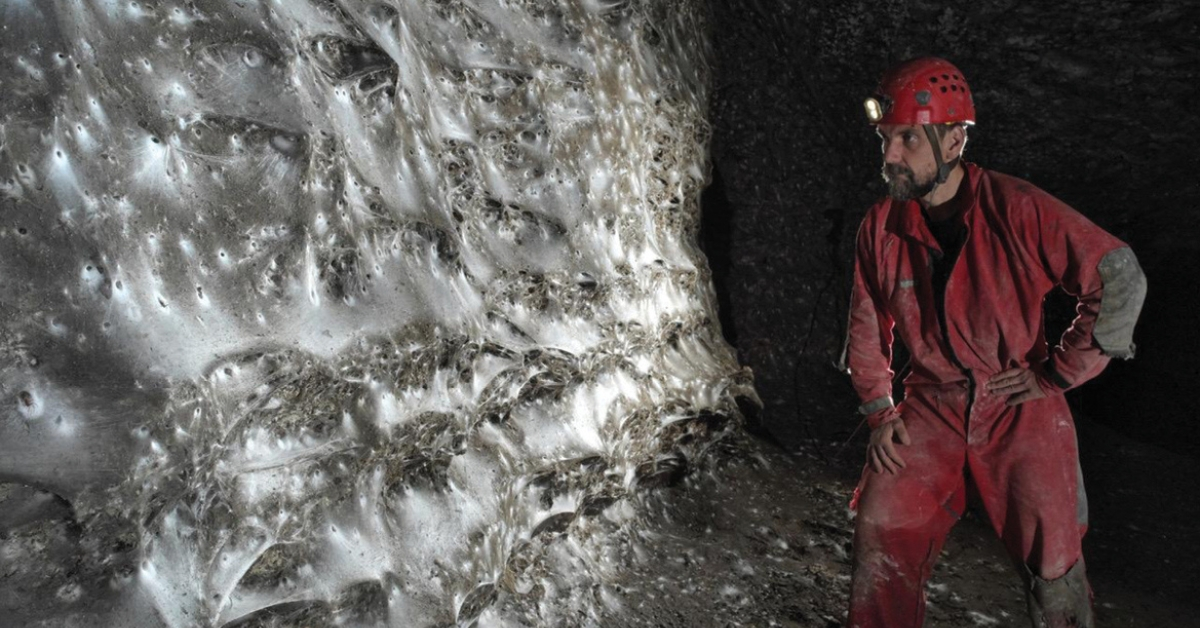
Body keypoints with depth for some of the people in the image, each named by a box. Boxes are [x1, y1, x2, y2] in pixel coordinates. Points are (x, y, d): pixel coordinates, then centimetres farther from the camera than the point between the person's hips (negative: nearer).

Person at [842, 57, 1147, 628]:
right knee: (880, 534, -2)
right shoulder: (880, 227, -4)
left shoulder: (1017, 210, -16)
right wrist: (880, 412, 1)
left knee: (1052, 566, 6)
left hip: (1019, 411, -2)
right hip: (930, 410, 3)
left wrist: (1057, 372, -9)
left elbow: (1120, 280, -11)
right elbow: (867, 329, 7)